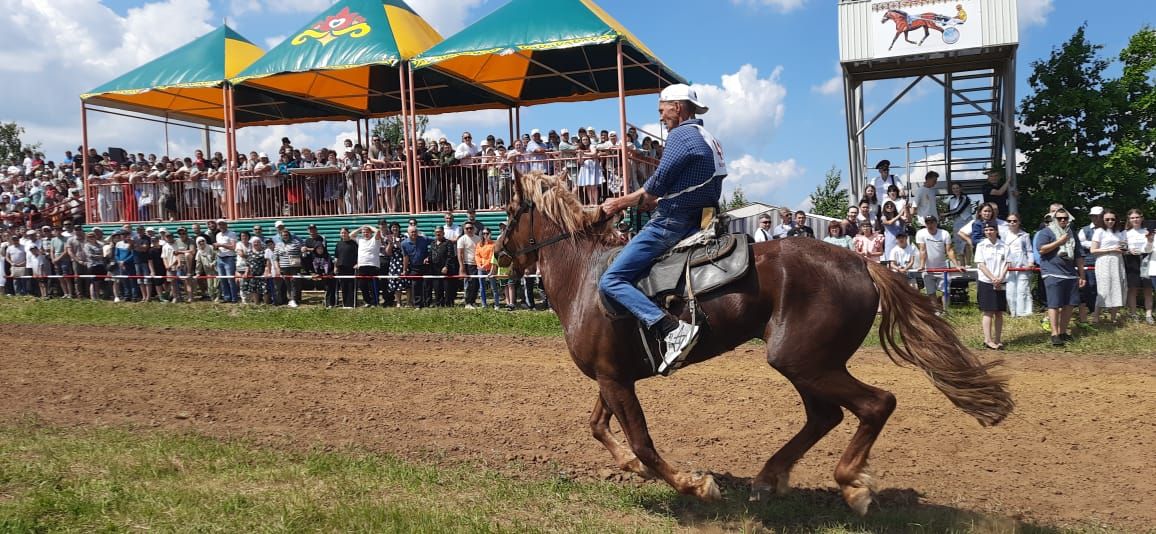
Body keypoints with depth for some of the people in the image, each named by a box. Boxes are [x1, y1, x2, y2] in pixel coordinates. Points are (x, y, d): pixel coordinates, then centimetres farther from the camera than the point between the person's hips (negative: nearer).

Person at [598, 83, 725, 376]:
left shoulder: (681, 135, -10)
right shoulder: (709, 140, 21)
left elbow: (657, 184, -14)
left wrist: (621, 203, -2)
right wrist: (655, 201, 19)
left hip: (671, 223, -11)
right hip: (698, 221, 11)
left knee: (611, 280, -16)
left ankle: (673, 329, -31)